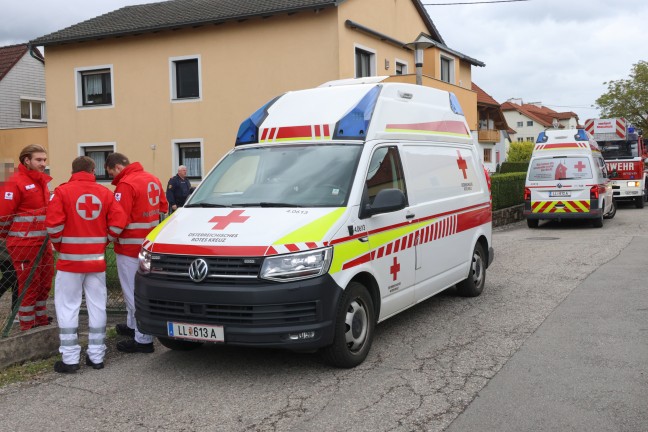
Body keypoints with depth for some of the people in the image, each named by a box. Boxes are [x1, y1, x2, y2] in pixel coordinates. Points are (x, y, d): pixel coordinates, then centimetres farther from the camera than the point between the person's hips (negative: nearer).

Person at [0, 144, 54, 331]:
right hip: (24, 244, -8)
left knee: (44, 283, 14)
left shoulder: (44, 181, 12)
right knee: (28, 285, -1)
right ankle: (28, 328, 10)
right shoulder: (16, 182, -14)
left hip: (43, 242, 8)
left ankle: (41, 322, 27)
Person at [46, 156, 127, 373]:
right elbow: (118, 222, -5)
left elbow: (53, 223, -14)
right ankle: (96, 356, 15)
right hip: (97, 260, 3)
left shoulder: (63, 191, -6)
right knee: (97, 307, 10)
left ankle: (70, 359, 5)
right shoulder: (105, 192, 2)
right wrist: (104, 241, 10)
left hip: (70, 259, -3)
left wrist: (59, 245, 3)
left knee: (67, 307, 5)